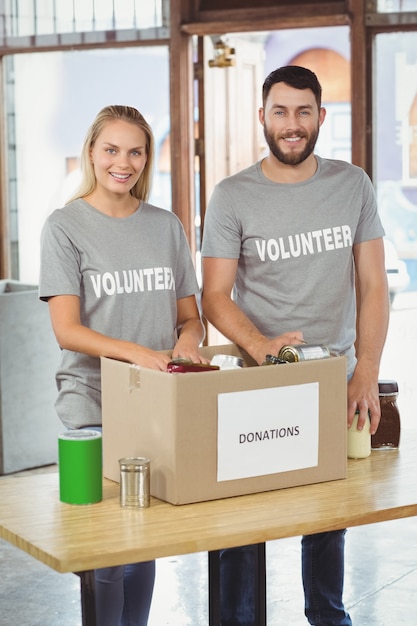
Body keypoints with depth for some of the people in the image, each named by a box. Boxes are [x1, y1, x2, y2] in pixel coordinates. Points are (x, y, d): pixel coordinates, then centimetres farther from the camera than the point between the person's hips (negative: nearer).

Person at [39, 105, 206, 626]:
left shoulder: (166, 226, 10)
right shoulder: (65, 227, -3)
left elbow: (190, 314, 14)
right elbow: (66, 330, -11)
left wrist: (188, 340, -10)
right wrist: (135, 352, -26)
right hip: (92, 404, -4)